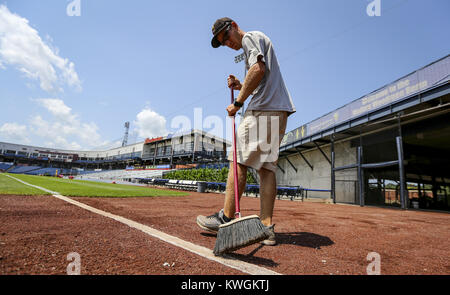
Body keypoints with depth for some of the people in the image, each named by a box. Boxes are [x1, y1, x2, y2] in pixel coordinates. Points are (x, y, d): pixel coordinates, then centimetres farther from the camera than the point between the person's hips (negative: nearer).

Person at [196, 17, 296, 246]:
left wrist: (238, 102, -12)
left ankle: (226, 218, -5)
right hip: (278, 111, 10)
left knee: (240, 159, -9)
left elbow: (258, 69, -14)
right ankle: (266, 227, -3)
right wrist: (240, 86, 19)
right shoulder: (257, 43, 36)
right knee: (266, 167, -1)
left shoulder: (251, 37, 7)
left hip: (264, 109, -9)